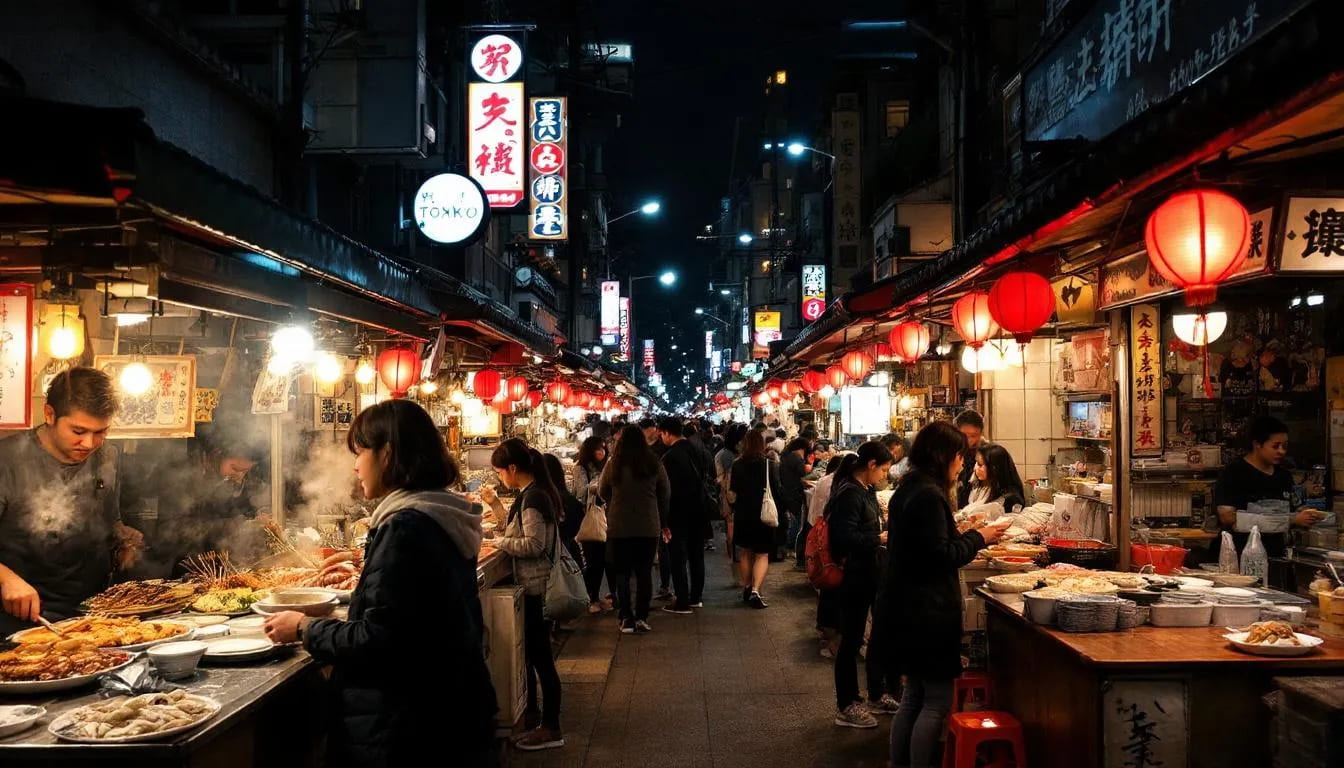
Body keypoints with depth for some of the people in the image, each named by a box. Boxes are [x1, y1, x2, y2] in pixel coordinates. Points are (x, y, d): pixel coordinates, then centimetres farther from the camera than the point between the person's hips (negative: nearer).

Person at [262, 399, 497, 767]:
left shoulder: (405, 527, -21)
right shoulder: (443, 518, 7)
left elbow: (376, 640, -22)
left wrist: (305, 629, -8)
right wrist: (368, 579, 27)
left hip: (408, 723, -9)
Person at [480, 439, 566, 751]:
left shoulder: (533, 496, -20)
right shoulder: (534, 492, 10)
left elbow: (533, 545, -25)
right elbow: (518, 529, 16)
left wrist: (499, 542, -12)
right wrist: (494, 503, 13)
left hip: (536, 587, -10)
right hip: (534, 584, 10)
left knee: (540, 655, -2)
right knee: (529, 651, 19)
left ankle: (551, 728, 6)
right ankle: (532, 713, 33)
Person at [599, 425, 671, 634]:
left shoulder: (613, 464, -7)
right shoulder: (654, 464, -4)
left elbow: (602, 492, 6)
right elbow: (665, 495, 6)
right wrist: (663, 522, 19)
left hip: (619, 527, -1)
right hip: (649, 527, 1)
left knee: (622, 574, 8)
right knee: (644, 573, 9)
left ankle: (626, 620, 6)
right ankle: (641, 618, 9)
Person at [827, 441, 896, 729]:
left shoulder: (865, 491, 11)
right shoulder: (850, 494, -20)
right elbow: (845, 537, -28)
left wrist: (883, 535, 6)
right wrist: (880, 539, -20)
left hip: (869, 573, 10)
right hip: (853, 576, -10)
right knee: (851, 641, 1)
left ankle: (876, 694, 34)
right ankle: (846, 707, 12)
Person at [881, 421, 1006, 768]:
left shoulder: (908, 489, 12)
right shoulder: (929, 496, -19)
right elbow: (940, 557, -20)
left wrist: (968, 535, 13)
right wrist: (978, 538, -8)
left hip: (905, 606, 10)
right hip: (927, 611, -10)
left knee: (914, 695, 18)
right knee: (937, 701, -1)